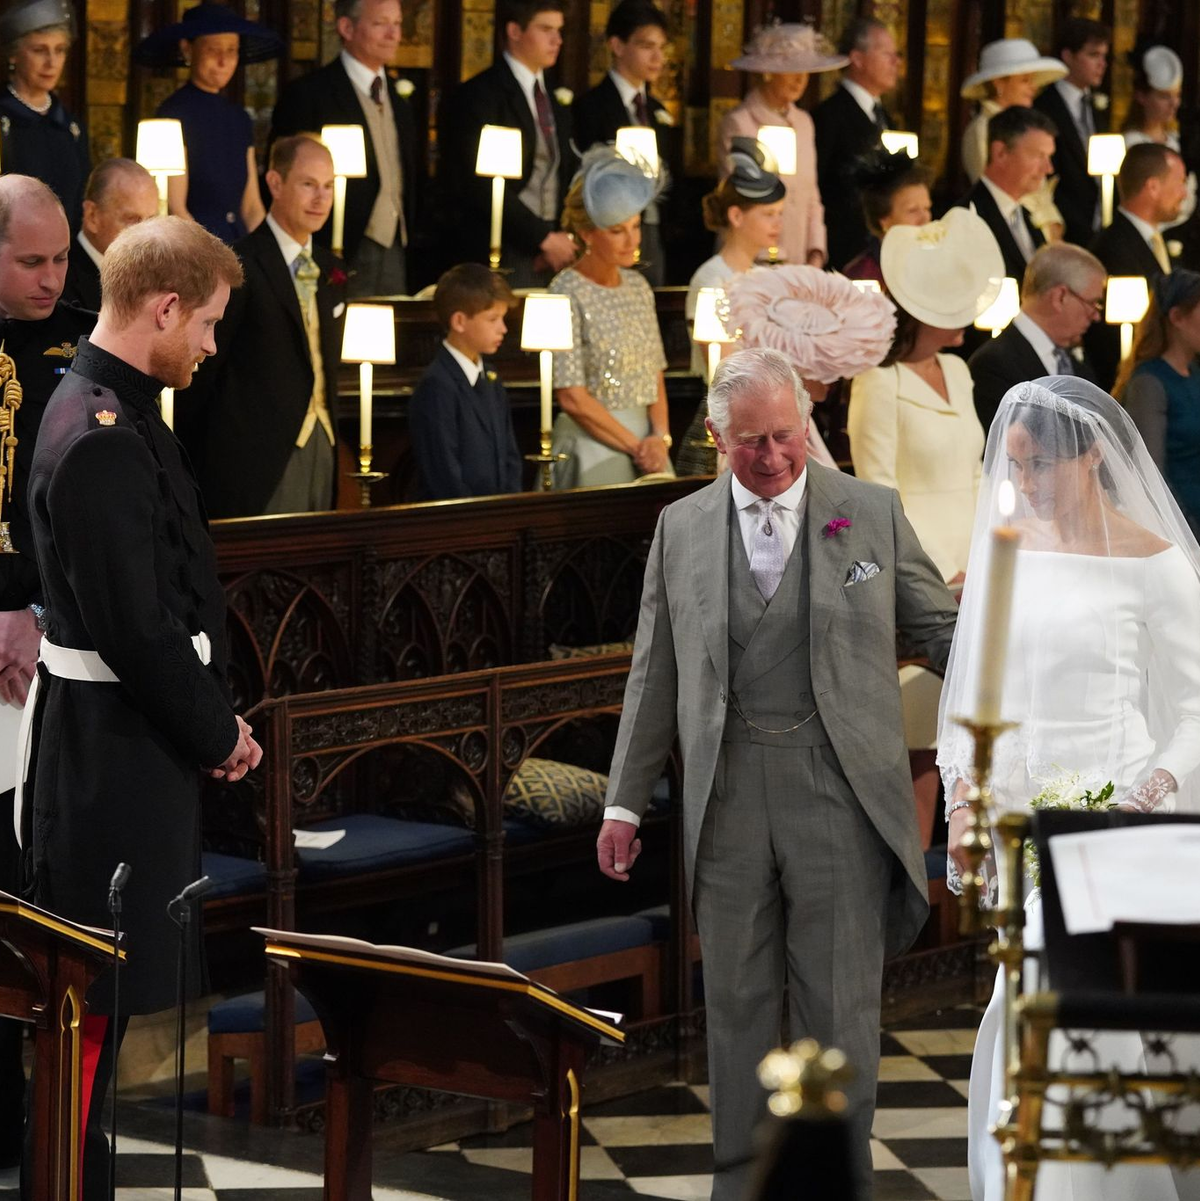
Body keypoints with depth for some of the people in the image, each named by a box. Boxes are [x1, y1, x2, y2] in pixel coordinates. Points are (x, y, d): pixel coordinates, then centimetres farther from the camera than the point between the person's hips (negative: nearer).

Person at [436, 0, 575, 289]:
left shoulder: (556, 103, 17)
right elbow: (483, 186, -13)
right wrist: (544, 238, -14)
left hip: (553, 258, 6)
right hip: (506, 258, -6)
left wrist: (565, 239, 1)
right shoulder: (478, 96, -5)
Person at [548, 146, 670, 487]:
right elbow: (572, 397, -14)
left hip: (645, 440, 6)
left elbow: (655, 376, 12)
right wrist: (636, 446, -11)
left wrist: (660, 437, -5)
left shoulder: (637, 287, 11)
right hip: (593, 444, -6)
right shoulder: (568, 293, -10)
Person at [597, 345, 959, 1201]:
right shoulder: (682, 528, 8)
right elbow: (655, 674, 12)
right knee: (738, 999, 9)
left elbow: (940, 630, 7)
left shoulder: (873, 514, 3)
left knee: (840, 1001, 0)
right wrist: (626, 802, 11)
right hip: (728, 793, 2)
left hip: (838, 788, -2)